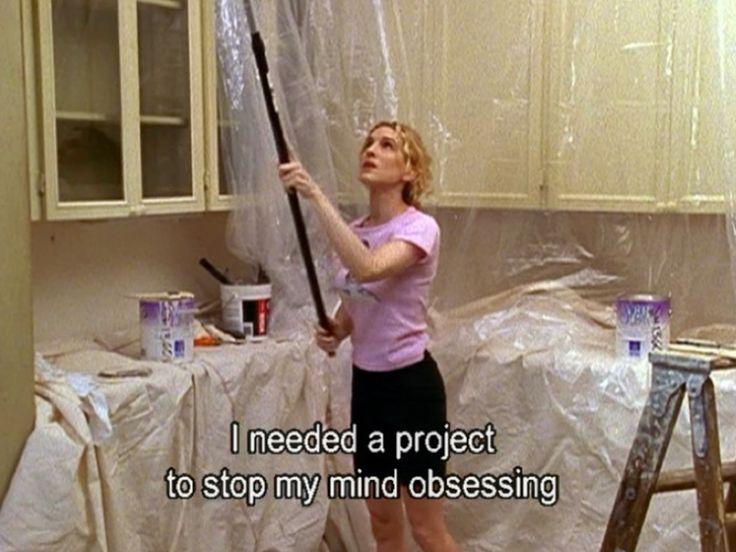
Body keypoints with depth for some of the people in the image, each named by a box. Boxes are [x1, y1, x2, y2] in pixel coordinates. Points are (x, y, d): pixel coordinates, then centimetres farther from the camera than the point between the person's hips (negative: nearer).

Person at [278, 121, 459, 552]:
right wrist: (335, 333, -5)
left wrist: (315, 195, -36)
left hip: (410, 384, -7)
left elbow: (368, 270, -37)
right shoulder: (355, 231, 6)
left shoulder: (420, 227, -16)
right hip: (367, 382, 7)